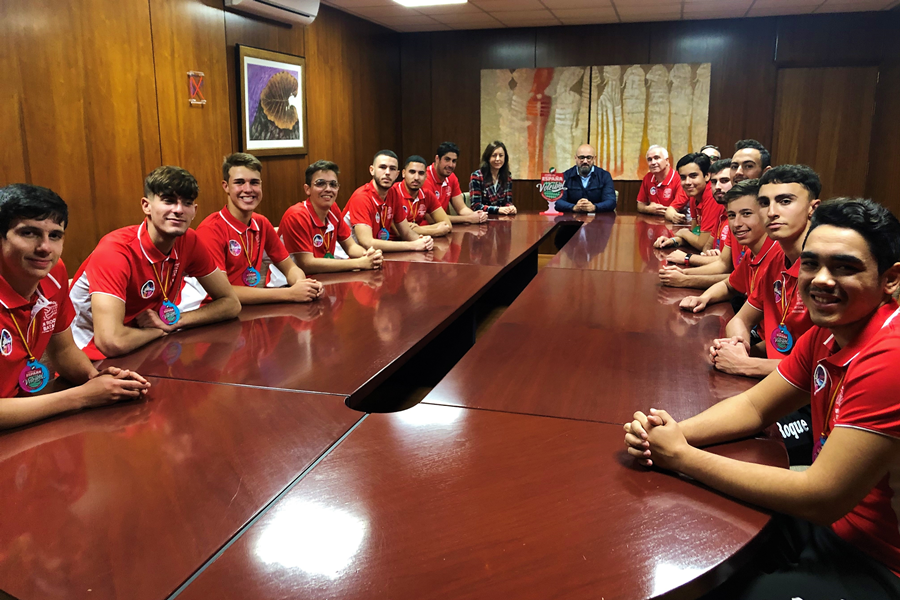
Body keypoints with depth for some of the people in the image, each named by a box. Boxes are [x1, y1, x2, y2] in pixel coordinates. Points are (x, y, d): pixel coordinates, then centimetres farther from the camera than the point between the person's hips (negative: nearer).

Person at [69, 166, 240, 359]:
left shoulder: (189, 241, -7)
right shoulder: (115, 250, -25)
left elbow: (231, 304, -1)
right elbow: (112, 342, -36)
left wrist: (175, 321, -16)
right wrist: (160, 329, -17)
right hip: (94, 362, -7)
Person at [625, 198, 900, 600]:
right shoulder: (827, 333, 0)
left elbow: (824, 497, -29)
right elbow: (754, 406, 6)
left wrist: (681, 456, -22)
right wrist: (673, 431, -14)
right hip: (830, 520, 8)